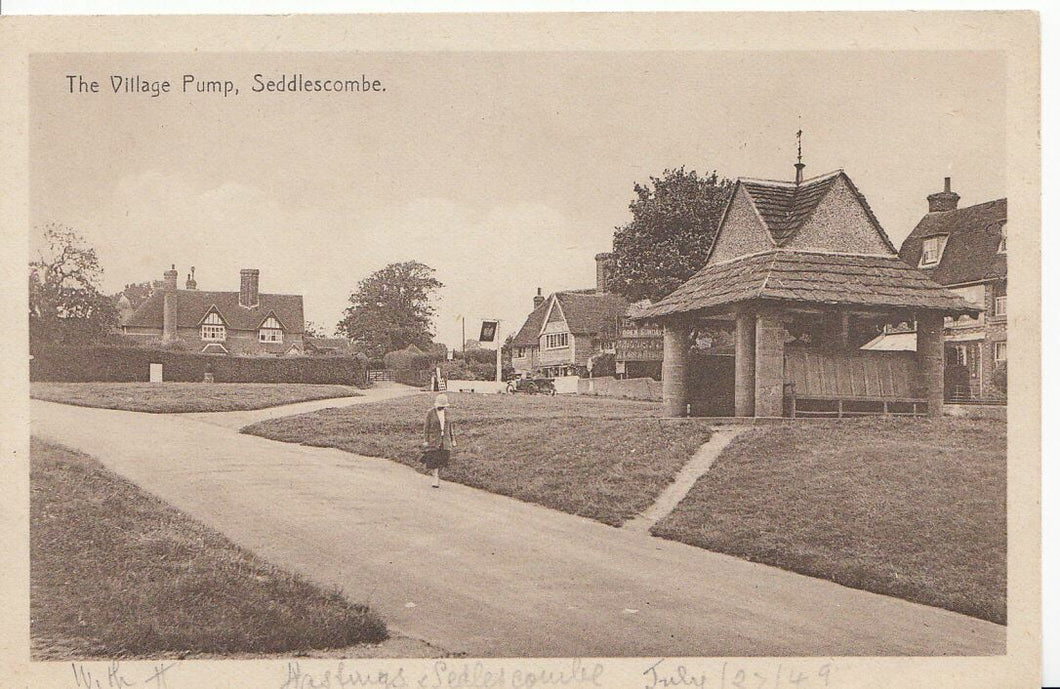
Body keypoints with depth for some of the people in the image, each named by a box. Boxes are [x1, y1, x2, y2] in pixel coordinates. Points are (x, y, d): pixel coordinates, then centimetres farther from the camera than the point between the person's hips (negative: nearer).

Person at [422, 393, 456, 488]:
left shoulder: (447, 413, 5)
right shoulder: (430, 413, -7)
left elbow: (450, 427, 11)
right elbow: (426, 427, -5)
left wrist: (453, 439, 10)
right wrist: (425, 441, -8)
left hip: (445, 440, 4)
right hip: (433, 440, -4)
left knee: (443, 458, 3)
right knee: (433, 458, -7)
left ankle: (433, 471, 28)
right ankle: (436, 478, 1)